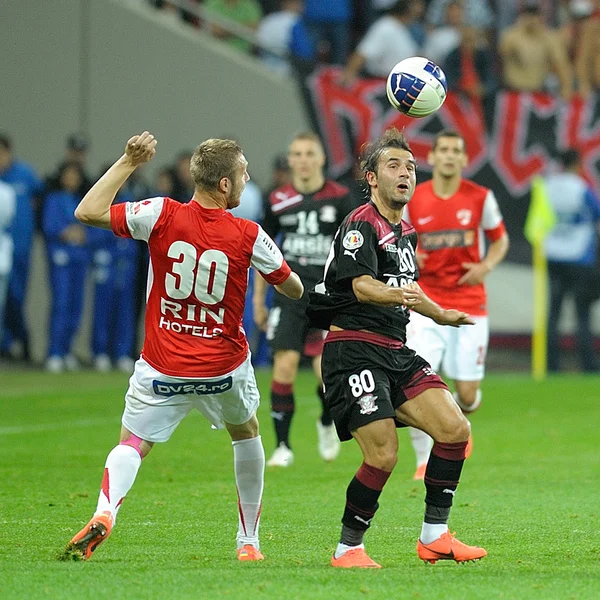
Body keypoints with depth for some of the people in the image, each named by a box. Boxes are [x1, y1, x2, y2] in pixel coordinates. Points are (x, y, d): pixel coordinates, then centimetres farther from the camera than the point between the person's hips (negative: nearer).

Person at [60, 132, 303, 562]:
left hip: (163, 369, -1)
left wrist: (128, 163, -4)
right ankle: (249, 541, 30)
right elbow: (294, 289, 0)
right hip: (224, 367, 1)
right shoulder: (248, 237, -11)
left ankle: (105, 511, -24)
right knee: (246, 433, 27)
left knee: (132, 444, 7)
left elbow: (88, 212, -11)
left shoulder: (163, 215, -13)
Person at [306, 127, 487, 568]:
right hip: (354, 348, -9)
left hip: (395, 351, 9)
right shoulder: (361, 225, -9)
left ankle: (434, 537, 5)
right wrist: (397, 295, -44)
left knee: (455, 430, -4)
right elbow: (362, 285, -26)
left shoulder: (406, 232, 18)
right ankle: (348, 549, 1)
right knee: (383, 456, -16)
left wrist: (441, 315, 42)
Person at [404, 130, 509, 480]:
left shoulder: (481, 198, -1)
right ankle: (425, 461, 2)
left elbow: (500, 240, 12)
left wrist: (486, 266, -8)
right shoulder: (412, 201, -1)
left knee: (468, 396, 0)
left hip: (470, 305, 0)